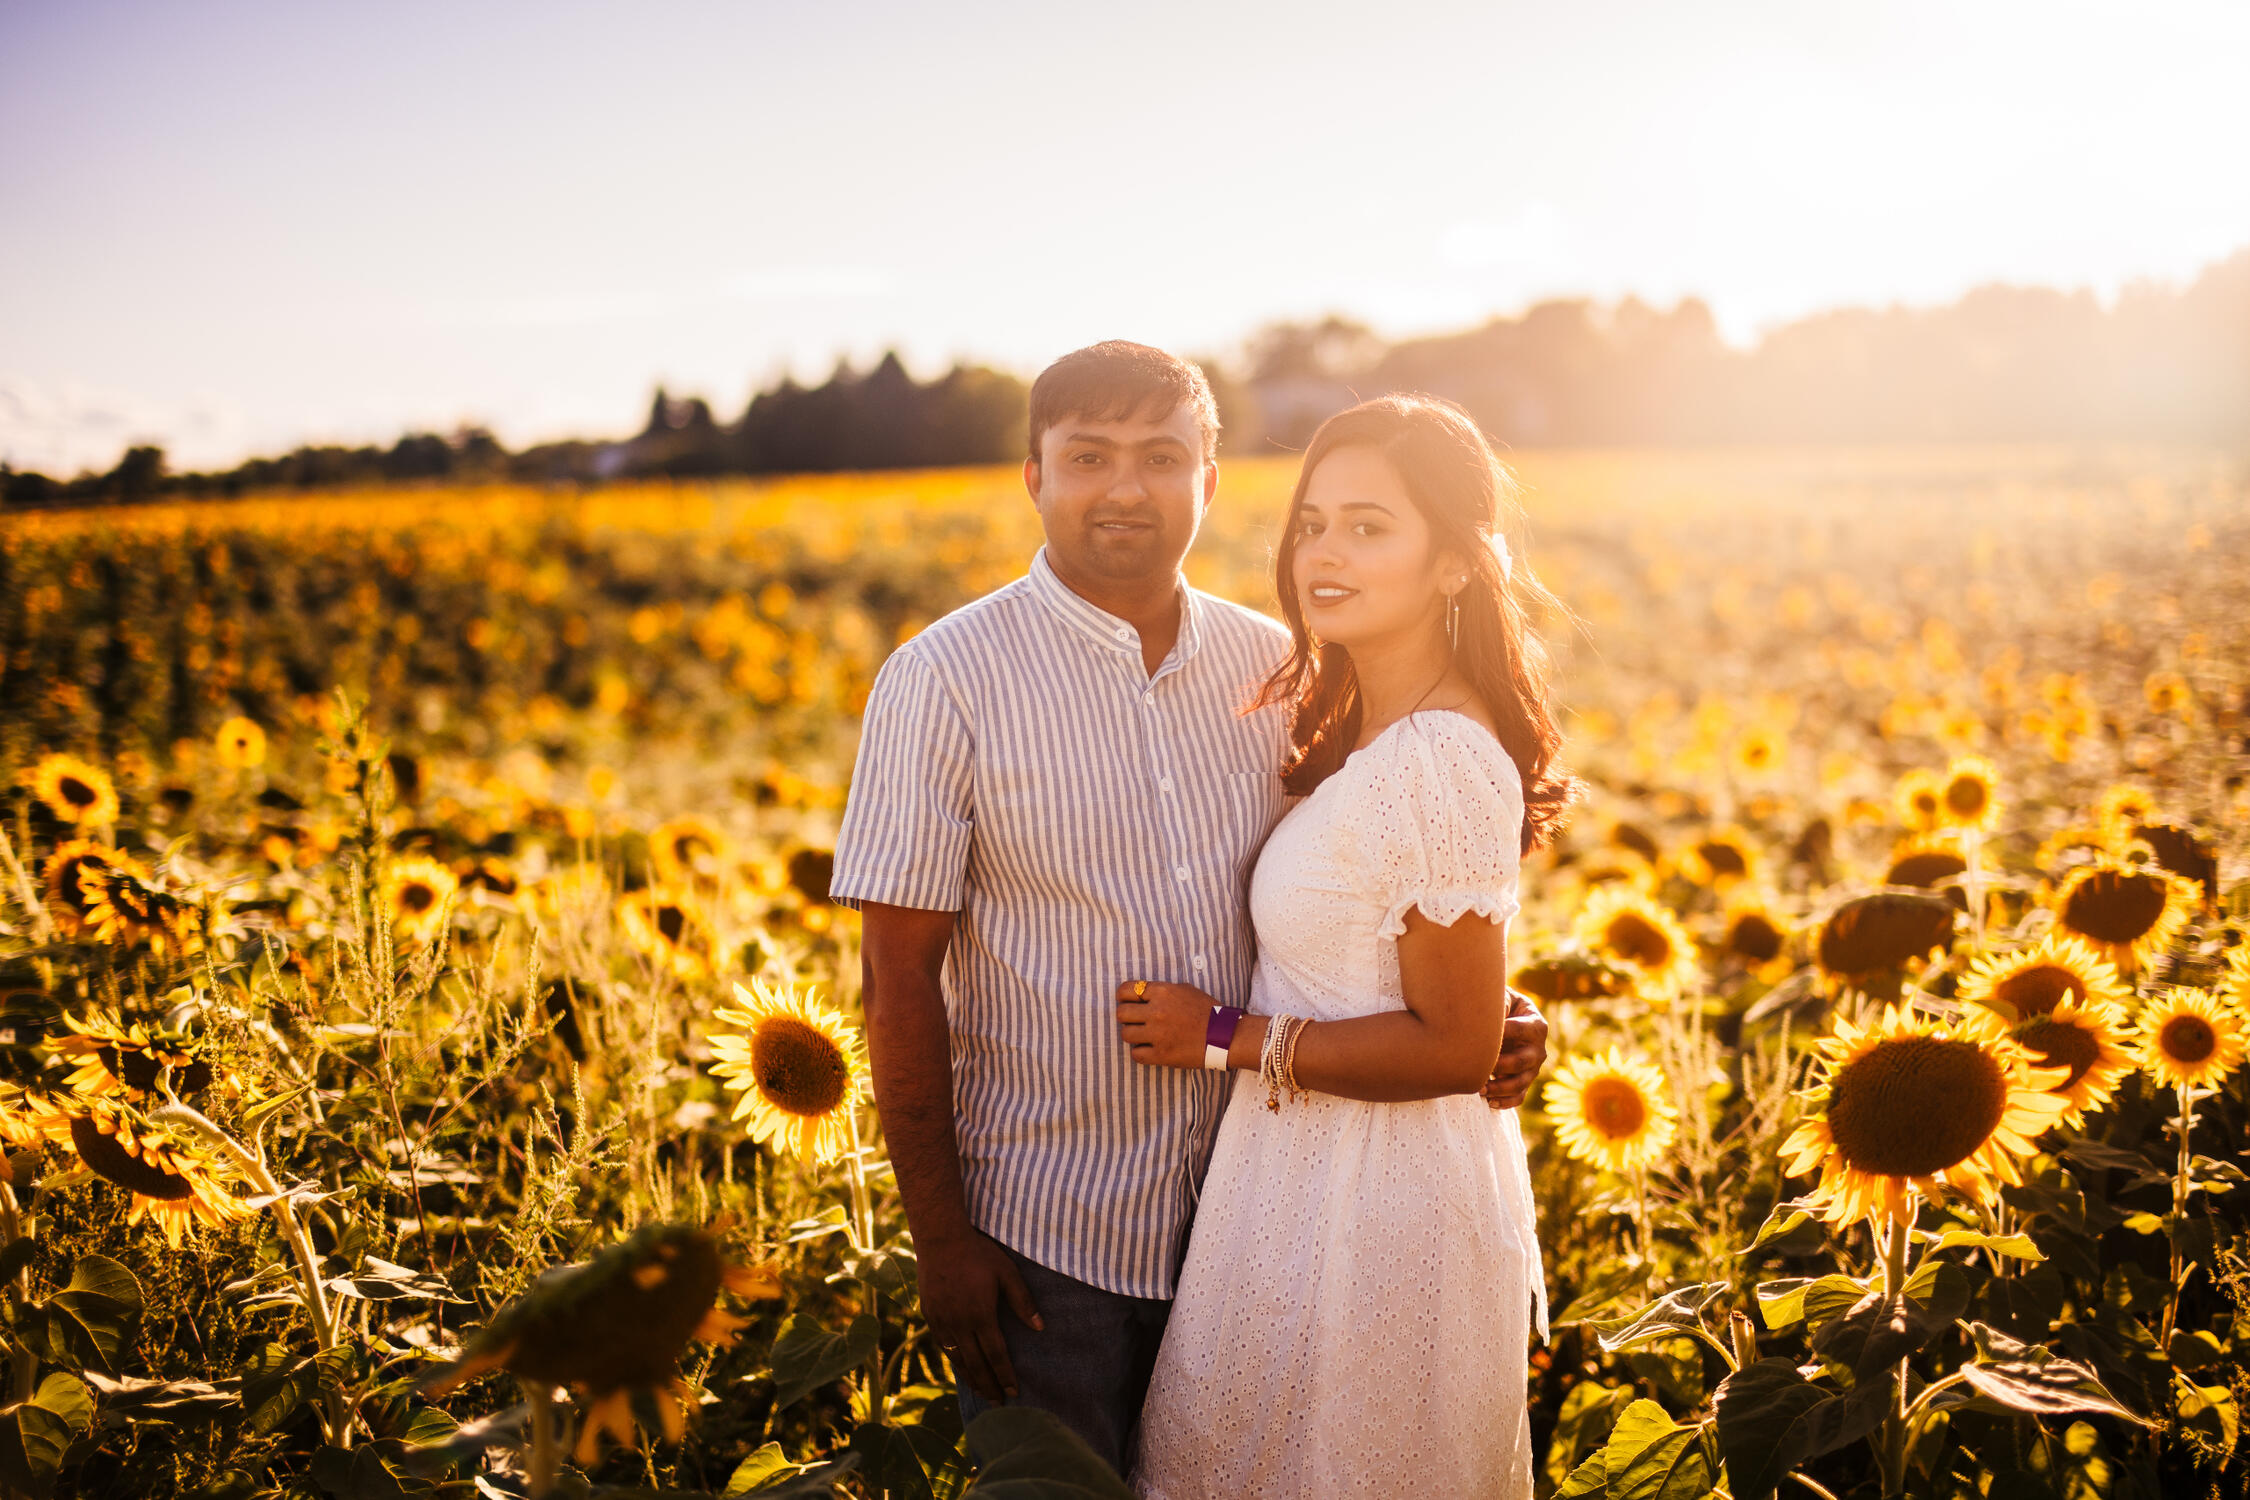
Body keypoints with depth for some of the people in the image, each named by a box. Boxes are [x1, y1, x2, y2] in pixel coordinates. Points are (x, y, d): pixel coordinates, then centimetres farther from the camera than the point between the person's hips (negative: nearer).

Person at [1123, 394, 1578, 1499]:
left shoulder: (1440, 764, -25)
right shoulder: (1366, 730, 6)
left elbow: (1456, 1048, -22)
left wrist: (1226, 1036, -17)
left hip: (1379, 1194, -9)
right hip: (1322, 1169, 9)